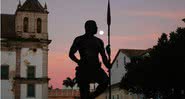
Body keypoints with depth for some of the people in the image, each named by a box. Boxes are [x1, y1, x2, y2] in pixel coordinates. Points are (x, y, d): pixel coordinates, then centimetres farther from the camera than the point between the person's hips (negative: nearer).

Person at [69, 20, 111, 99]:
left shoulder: (99, 41, 16)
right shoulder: (79, 40, 5)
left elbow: (103, 56, 14)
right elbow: (71, 54, 2)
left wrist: (107, 65, -5)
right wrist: (79, 62, -13)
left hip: (96, 68, 3)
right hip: (84, 69, -3)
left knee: (105, 81, -25)